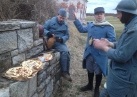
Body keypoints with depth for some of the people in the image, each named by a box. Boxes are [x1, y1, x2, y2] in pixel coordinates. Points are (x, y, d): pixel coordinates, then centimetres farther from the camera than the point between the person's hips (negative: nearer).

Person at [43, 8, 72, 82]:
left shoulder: (65, 25, 13)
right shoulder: (51, 21, 0)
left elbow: (67, 35, 10)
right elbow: (43, 29, -3)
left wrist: (62, 39, -13)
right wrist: (49, 33, -24)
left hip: (61, 42, 5)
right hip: (52, 42, -5)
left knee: (67, 54, -16)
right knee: (64, 51, -27)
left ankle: (66, 72, 0)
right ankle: (64, 72, -17)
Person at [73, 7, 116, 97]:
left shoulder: (108, 27, -13)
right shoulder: (90, 25, 6)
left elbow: (112, 39, -18)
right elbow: (81, 29, 18)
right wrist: (76, 19, 10)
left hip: (100, 54, -5)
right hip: (89, 52, 6)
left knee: (98, 72, 10)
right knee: (90, 70, 21)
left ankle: (97, 89, 32)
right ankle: (90, 85, 43)